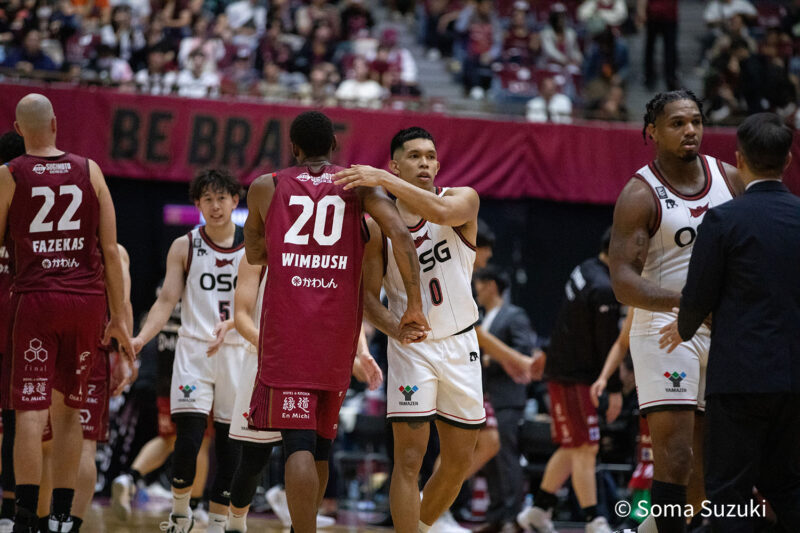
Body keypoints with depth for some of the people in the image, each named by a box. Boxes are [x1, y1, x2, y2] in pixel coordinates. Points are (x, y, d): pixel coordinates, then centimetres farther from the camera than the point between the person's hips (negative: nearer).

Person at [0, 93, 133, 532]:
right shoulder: (89, 171, 6)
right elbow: (110, 250, 5)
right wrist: (118, 317, 9)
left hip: (36, 298, -3)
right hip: (87, 299, 3)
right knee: (68, 408, 13)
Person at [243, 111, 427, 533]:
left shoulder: (266, 188, 9)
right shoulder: (359, 185, 8)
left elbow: (254, 255, 22)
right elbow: (400, 233, -8)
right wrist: (414, 305, -5)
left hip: (286, 327, -2)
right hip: (338, 329, 2)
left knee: (298, 443, -8)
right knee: (321, 442, 17)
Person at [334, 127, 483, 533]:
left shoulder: (463, 199, -5)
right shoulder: (378, 224, -5)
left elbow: (440, 211, -30)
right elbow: (367, 295, -3)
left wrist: (383, 180, -38)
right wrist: (396, 328, -23)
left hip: (460, 346, 2)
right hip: (411, 348, -2)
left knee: (458, 462, 10)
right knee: (409, 459, -11)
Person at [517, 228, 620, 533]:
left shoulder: (585, 270, 10)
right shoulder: (604, 290, -20)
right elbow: (607, 344, -18)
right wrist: (615, 389, -14)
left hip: (562, 368, 10)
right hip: (574, 376, -10)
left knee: (571, 449, 15)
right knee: (585, 449, -8)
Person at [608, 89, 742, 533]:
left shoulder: (728, 178, 5)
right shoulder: (640, 194, -11)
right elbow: (623, 282, -18)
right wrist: (687, 301, -32)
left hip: (723, 328, 6)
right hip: (664, 328, -6)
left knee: (709, 462, 11)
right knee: (675, 457, -13)